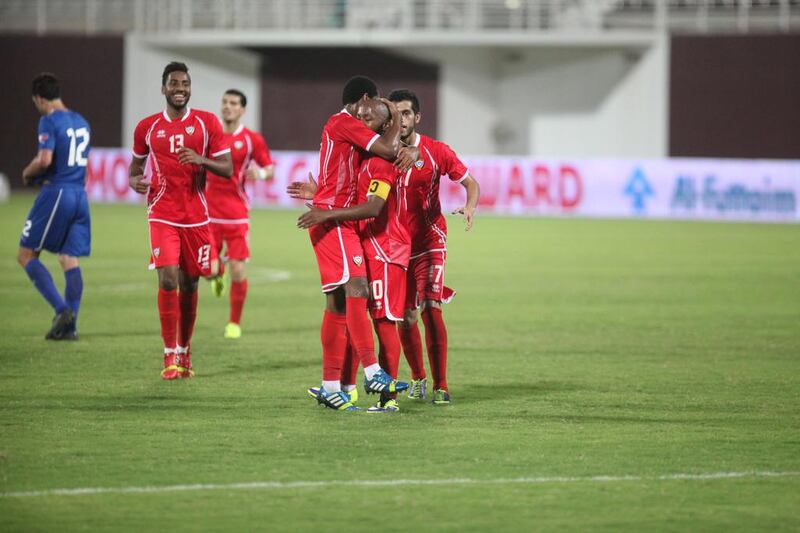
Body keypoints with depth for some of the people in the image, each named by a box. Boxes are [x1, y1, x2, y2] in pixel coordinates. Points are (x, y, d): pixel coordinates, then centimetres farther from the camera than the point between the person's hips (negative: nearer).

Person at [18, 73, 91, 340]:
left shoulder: (49, 121, -10)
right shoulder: (81, 122, 16)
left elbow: (44, 160, -21)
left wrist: (28, 173, -1)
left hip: (56, 194, -7)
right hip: (79, 195, 7)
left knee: (26, 255, 1)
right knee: (70, 259, 6)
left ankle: (61, 309, -13)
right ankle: (70, 325, 0)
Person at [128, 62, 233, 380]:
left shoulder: (207, 123, 2)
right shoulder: (147, 127, 4)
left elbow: (227, 169, 0)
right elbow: (136, 164, 18)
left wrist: (201, 160, -19)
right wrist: (134, 181, -5)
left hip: (196, 217, 1)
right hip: (162, 216, -1)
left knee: (189, 284, 8)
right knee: (168, 279, -15)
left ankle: (185, 351, 24)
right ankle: (170, 356, -9)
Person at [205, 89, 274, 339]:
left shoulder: (252, 139, -1)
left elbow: (270, 168, 5)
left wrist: (261, 173, -17)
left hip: (237, 214, -1)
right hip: (209, 212, 1)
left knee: (238, 270, -5)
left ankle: (234, 323, 13)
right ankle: (218, 274, 33)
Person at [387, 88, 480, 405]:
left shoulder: (435, 152, -6)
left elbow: (470, 183, 2)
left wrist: (470, 206, -20)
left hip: (429, 241, -2)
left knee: (431, 308, -15)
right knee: (406, 316, 5)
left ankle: (440, 385, -10)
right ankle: (417, 378, 27)